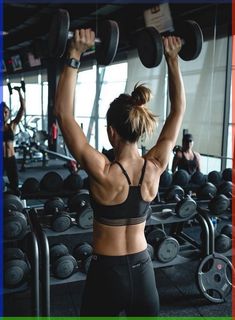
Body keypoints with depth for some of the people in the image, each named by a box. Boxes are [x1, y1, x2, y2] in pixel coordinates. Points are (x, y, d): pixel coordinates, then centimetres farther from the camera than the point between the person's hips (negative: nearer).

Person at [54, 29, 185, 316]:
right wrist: (172, 59, -1)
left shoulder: (103, 174, -24)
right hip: (143, 271, 4)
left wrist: (74, 56, -23)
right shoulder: (155, 167, -12)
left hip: (107, 273, -4)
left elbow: (63, 113, -24)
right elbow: (178, 110, -2)